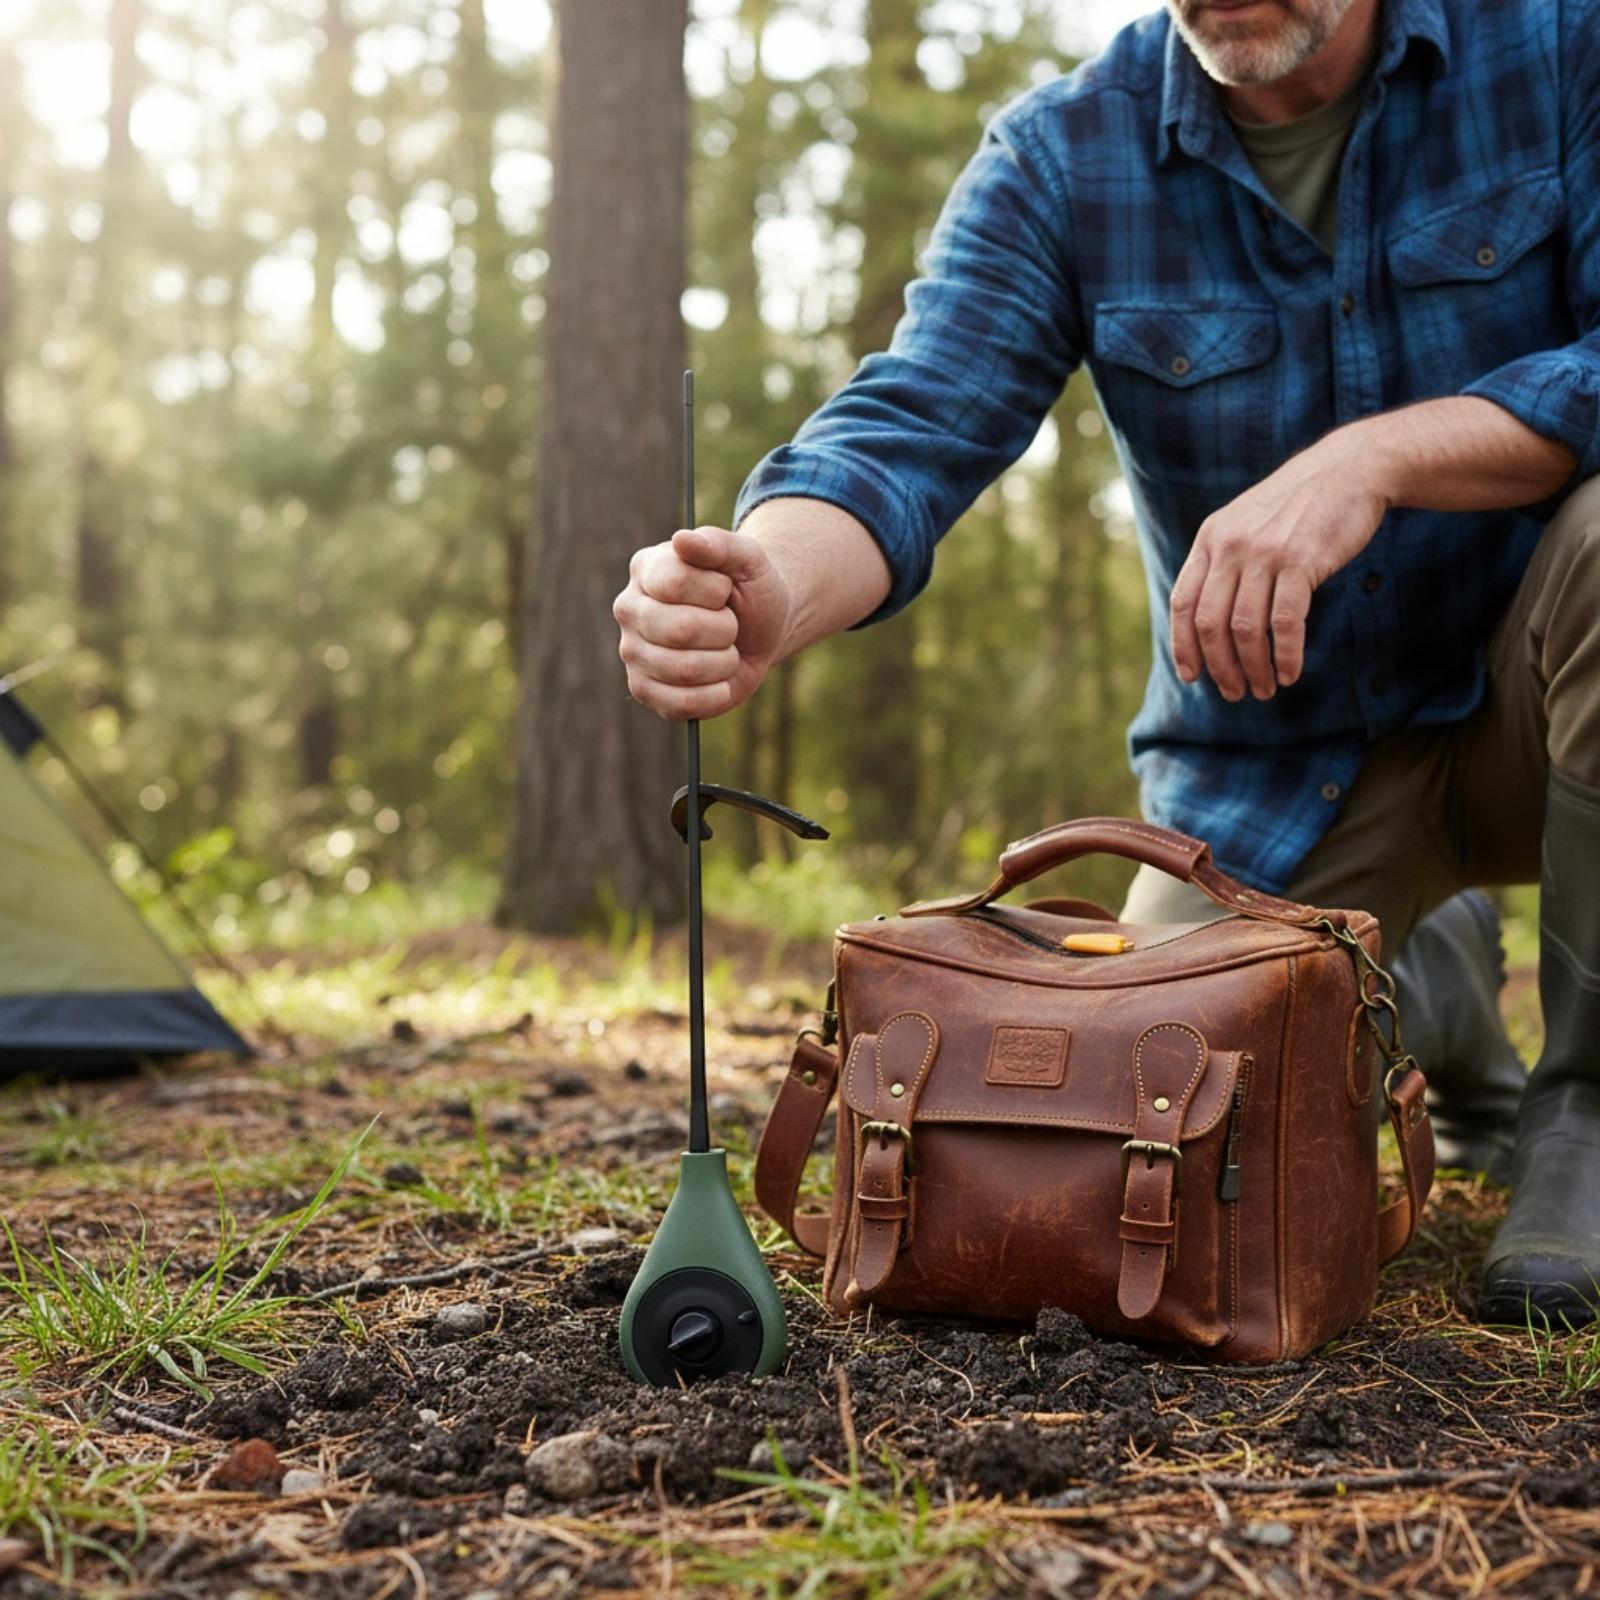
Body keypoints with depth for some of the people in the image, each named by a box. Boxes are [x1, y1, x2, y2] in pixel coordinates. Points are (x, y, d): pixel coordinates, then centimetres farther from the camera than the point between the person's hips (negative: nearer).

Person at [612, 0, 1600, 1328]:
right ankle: (1424, 982, 25)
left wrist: (1375, 455, -36)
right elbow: (909, 430, -23)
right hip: (1275, 758, 2)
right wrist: (767, 593, -45)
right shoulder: (1059, 158, -9)